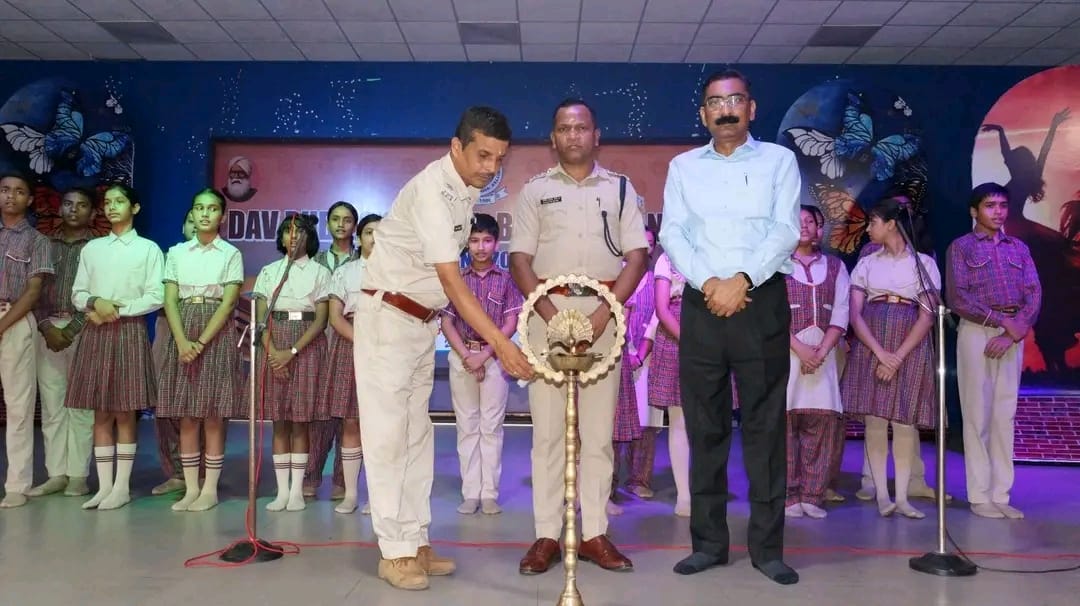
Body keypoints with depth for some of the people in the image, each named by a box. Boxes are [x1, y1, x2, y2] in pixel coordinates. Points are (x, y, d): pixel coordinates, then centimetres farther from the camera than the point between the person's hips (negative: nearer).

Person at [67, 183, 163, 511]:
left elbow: (156, 297, -6)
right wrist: (96, 303, -11)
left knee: (125, 412, -2)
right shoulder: (92, 248, 13)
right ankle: (104, 485, 10)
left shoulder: (148, 249, 2)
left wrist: (118, 311, -13)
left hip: (129, 331, -4)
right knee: (101, 413, 4)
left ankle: (122, 487, 5)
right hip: (96, 332, 4)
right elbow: (77, 294, 10)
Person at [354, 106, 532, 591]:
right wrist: (501, 343, -35)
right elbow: (452, 280, -31)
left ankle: (415, 543, 15)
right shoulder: (431, 189, -23)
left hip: (424, 320, 9)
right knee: (388, 433, -5)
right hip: (387, 316, -9)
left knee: (417, 434, 9)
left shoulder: (468, 189, 3)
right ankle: (394, 552, 2)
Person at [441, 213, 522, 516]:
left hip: (495, 357, -1)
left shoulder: (506, 279, 2)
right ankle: (470, 493, 9)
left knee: (491, 425, 2)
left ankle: (490, 493, 6)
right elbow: (446, 323, 2)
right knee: (466, 425, 4)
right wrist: (467, 356, -9)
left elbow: (511, 324, -3)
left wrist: (484, 354, -11)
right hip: (462, 357, 1)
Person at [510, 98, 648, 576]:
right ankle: (546, 535, 5)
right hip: (548, 310, 0)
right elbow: (520, 260, 2)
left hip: (603, 312, 1)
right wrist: (552, 316, -12)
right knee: (548, 428, 0)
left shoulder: (620, 189, 11)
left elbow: (637, 257, 4)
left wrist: (602, 313, -10)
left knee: (599, 428, 2)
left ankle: (594, 533, 9)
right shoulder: (535, 191, 10)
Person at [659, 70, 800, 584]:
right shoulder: (683, 166, 13)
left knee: (765, 426, 0)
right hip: (702, 304, 2)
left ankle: (767, 546, 8)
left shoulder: (778, 160, 8)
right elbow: (672, 233, 3)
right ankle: (709, 542, 13)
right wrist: (709, 283, -12)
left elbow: (786, 230, -3)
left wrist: (741, 280, -14)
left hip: (762, 303, -1)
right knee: (705, 427, 4)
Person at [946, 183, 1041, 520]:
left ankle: (1001, 495, 10)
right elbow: (957, 298, -9)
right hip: (977, 332, -4)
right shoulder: (961, 247, 2)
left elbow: (1034, 293, 5)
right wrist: (1003, 321, -13)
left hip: (1013, 335, 4)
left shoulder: (1018, 248, 15)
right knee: (978, 414, -3)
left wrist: (1013, 333, -9)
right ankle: (980, 496, 2)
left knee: (1006, 415, 5)